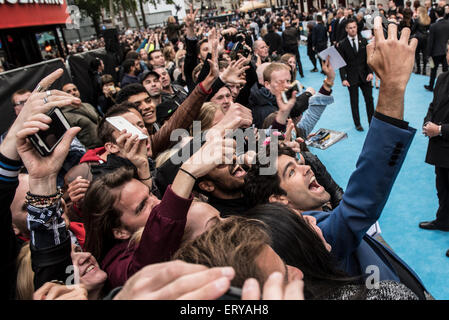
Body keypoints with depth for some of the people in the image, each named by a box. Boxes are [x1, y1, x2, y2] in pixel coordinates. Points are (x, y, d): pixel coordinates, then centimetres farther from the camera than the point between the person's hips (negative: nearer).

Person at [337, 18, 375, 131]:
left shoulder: (364, 41, 5)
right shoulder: (342, 44, -3)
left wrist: (370, 72, -9)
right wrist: (343, 78, -13)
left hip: (365, 76, 2)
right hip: (352, 78, -2)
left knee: (369, 100, 5)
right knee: (354, 102, 7)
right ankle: (357, 124, 20)